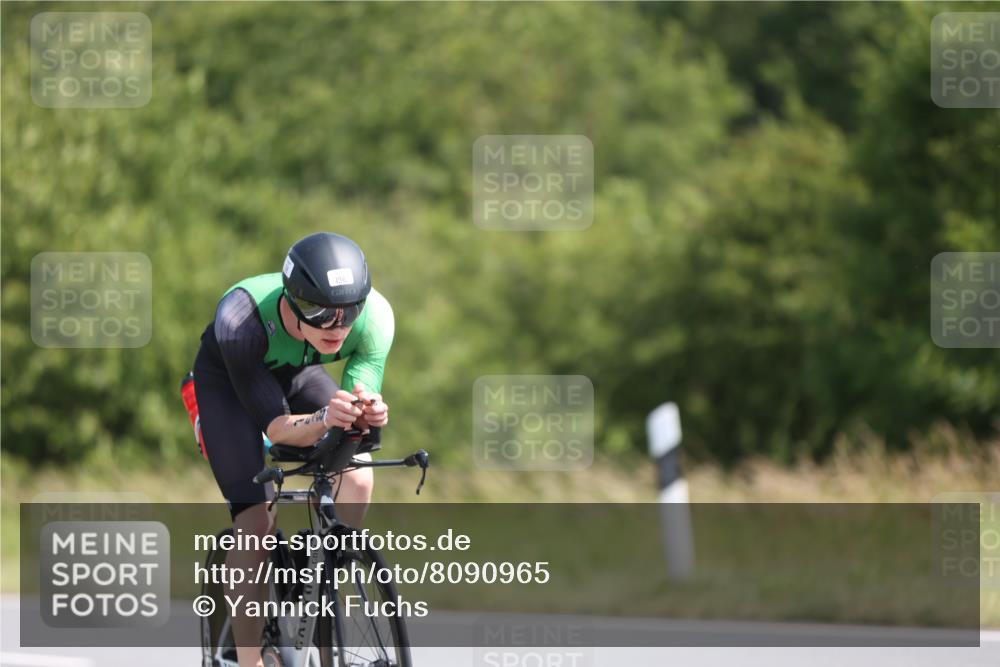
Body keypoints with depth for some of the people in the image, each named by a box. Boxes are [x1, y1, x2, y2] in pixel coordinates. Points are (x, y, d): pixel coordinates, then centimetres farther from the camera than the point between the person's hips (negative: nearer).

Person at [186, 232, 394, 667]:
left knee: (358, 475, -20)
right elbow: (273, 425, -38)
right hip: (226, 381, -3)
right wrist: (324, 420, -59)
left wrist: (368, 413, -54)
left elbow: (365, 395, -29)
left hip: (295, 373, 3)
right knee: (256, 521, -16)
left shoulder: (374, 315, -33)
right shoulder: (242, 317, -42)